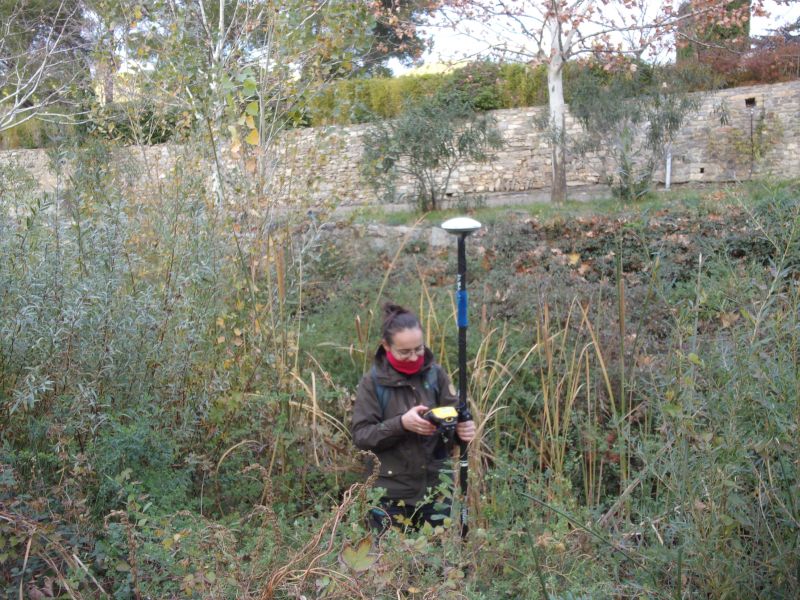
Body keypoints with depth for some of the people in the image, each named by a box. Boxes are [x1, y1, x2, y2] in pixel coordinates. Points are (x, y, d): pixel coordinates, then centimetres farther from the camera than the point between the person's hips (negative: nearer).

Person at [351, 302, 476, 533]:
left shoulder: (435, 374, -1)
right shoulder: (373, 382, -7)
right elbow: (360, 435, -9)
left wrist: (462, 427, -22)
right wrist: (400, 424, -24)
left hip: (434, 486, 2)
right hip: (391, 492, -2)